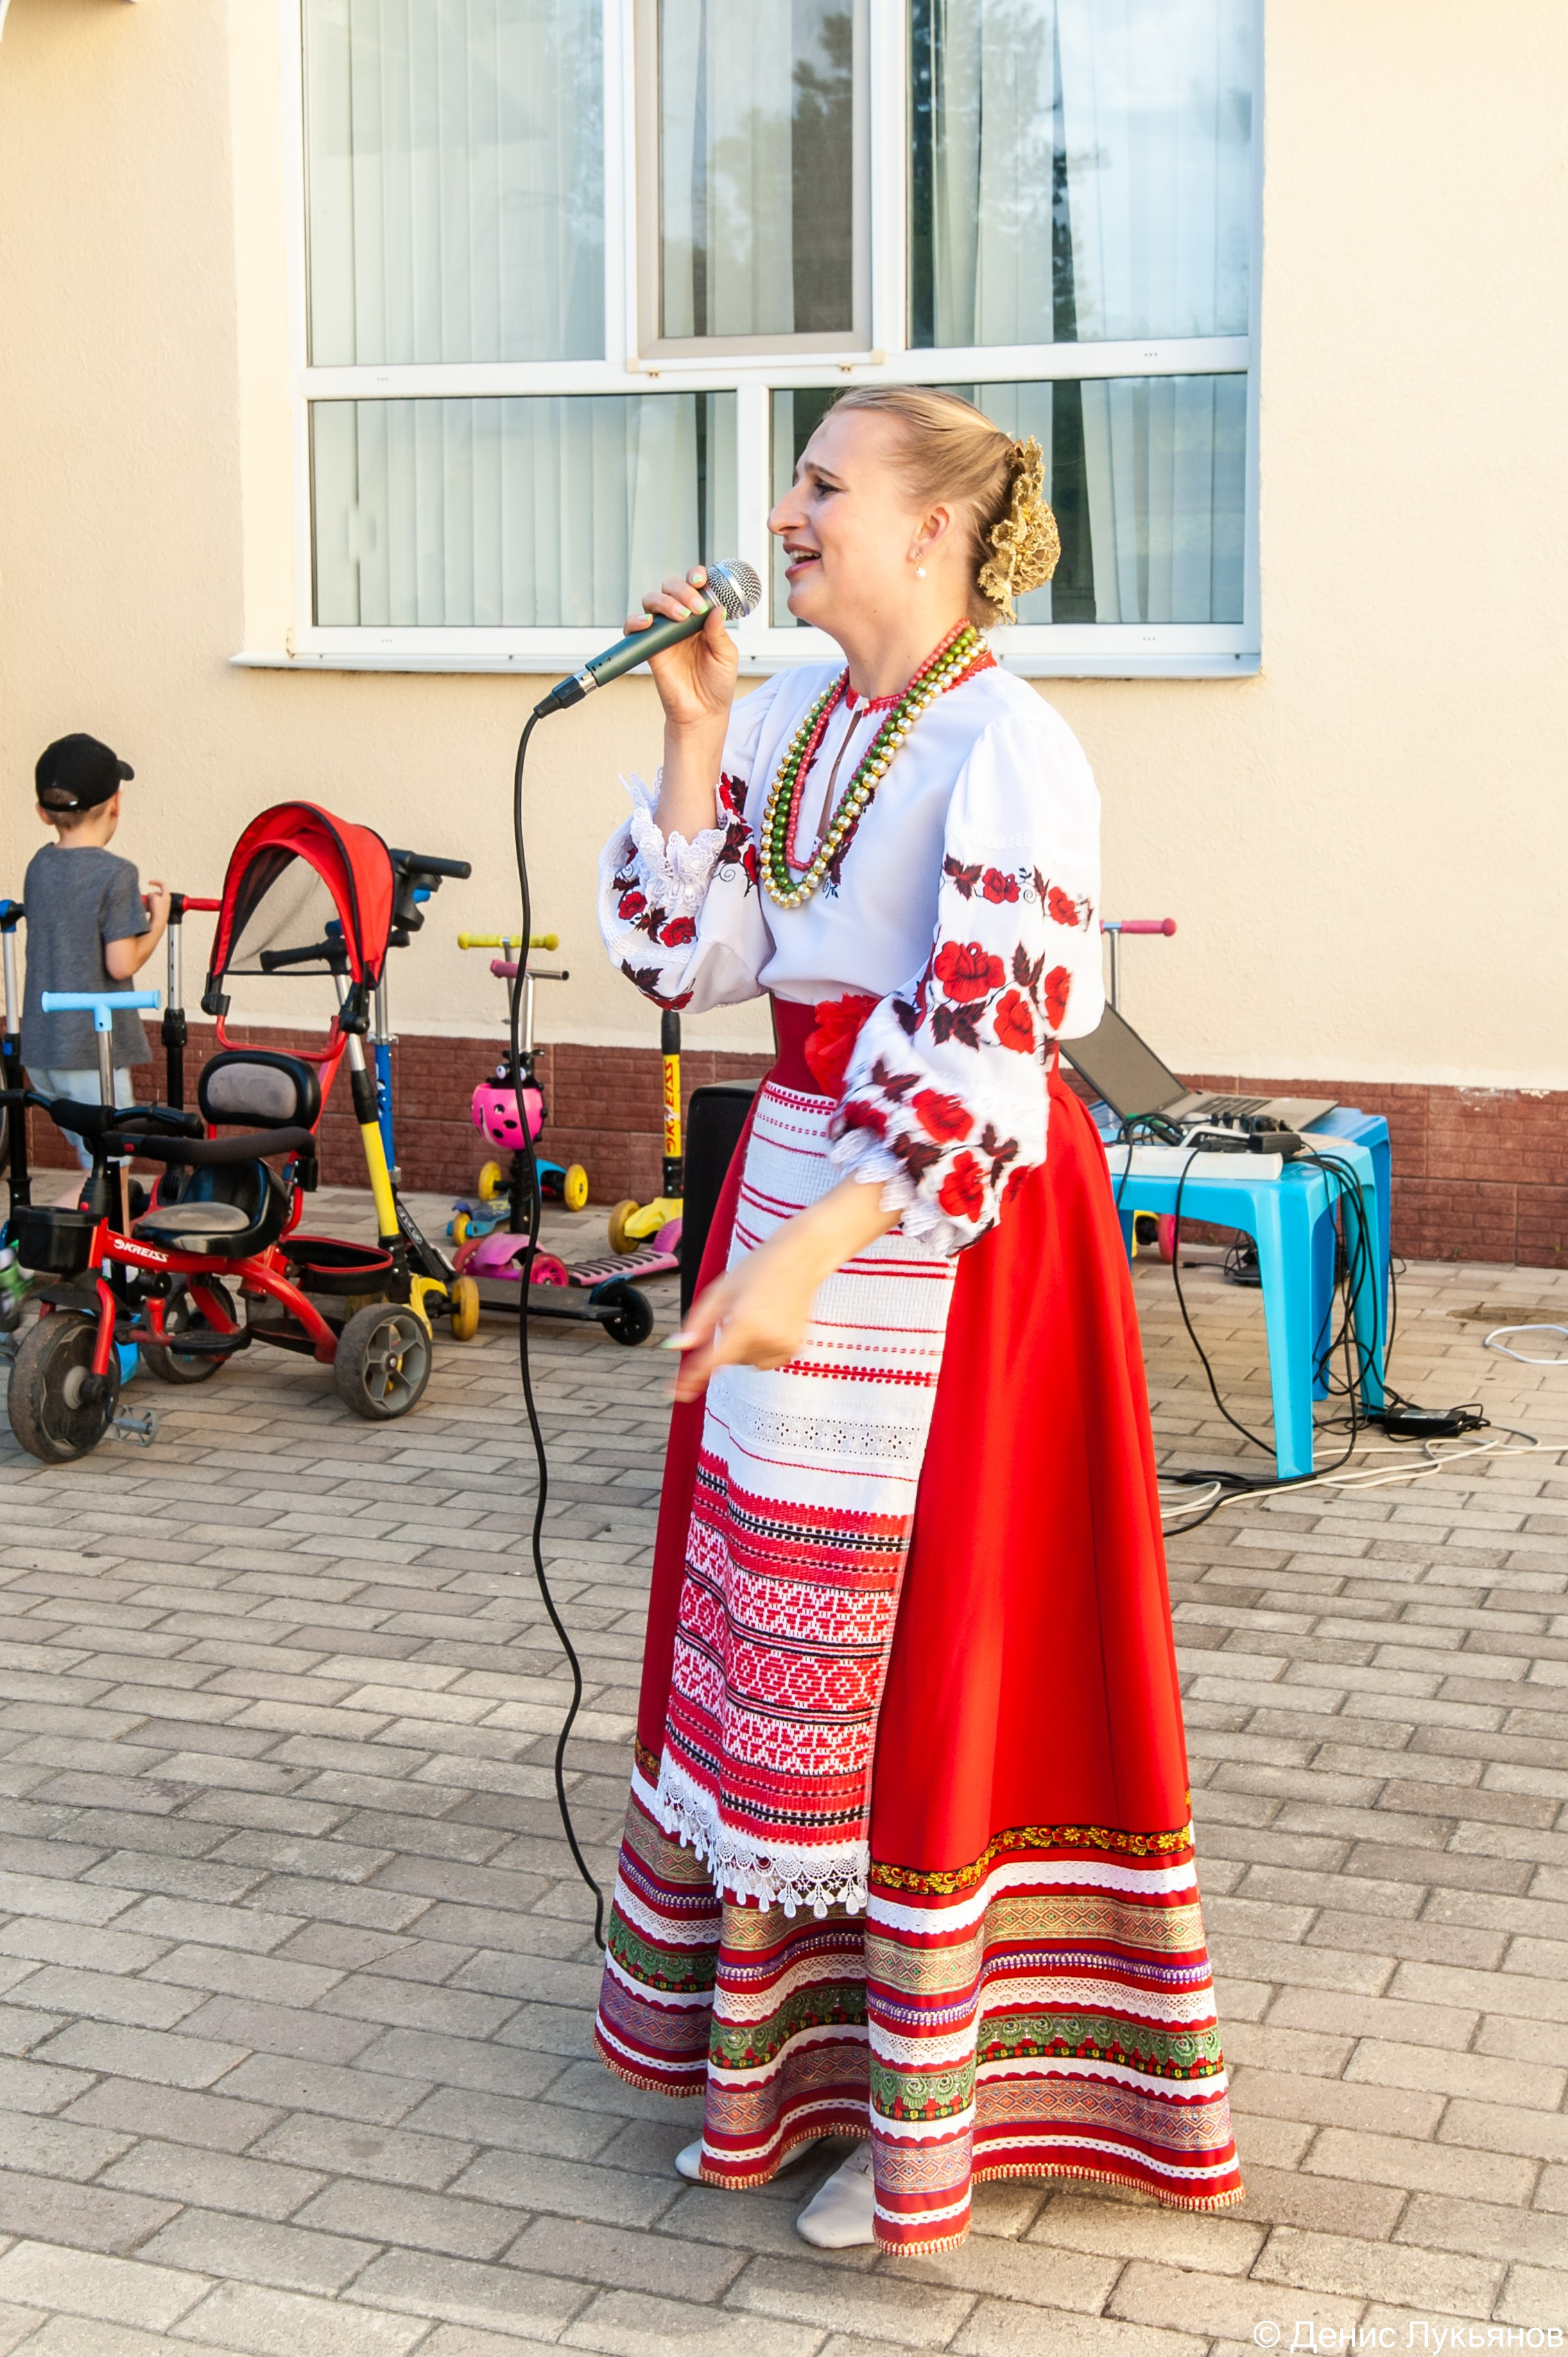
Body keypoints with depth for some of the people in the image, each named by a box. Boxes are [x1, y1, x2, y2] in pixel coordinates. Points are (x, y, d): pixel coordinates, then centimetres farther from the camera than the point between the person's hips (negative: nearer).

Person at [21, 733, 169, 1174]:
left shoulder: (39, 867, 8)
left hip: (41, 1047, 7)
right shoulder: (115, 873, -14)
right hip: (93, 1049, -7)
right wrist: (158, 921, -2)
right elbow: (121, 964, -17)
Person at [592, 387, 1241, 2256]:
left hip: (947, 1223, -8)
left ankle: (924, 2126, 16)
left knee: (916, 1644, 0)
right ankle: (783, 2049, 32)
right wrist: (693, 732, -3)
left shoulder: (1007, 748, -16)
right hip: (798, 1170, 8)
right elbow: (686, 957, 5)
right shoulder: (787, 720, 9)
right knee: (774, 1624, 14)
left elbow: (987, 1056, -23)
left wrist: (812, 1247, -30)